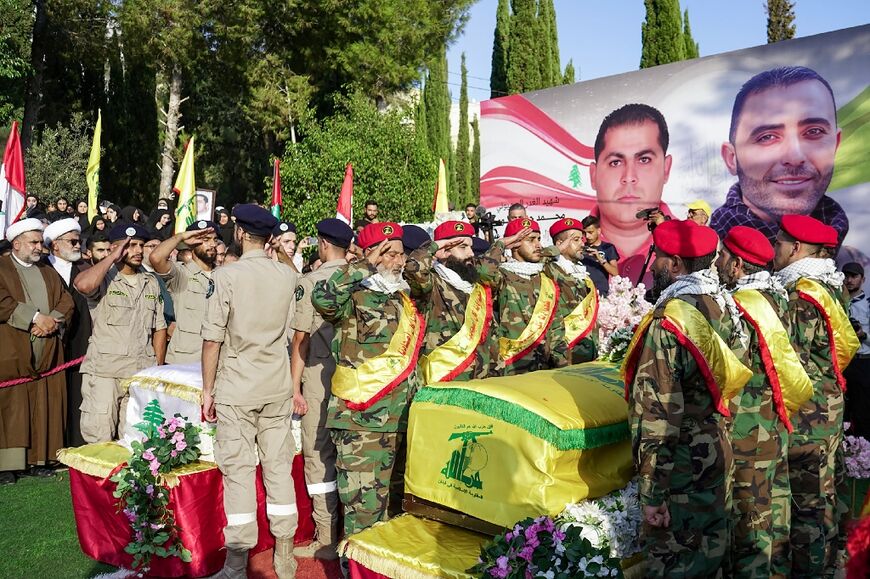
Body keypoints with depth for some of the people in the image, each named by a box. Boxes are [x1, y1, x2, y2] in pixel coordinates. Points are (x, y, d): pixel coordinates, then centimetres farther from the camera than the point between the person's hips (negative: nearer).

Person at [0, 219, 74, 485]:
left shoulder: (48, 272, 20)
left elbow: (66, 302, 11)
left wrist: (53, 320, -8)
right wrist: (35, 318, -16)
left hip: (46, 353, 5)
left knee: (43, 408, 4)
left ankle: (38, 459, 10)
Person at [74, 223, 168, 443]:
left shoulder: (151, 283, 16)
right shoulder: (104, 279, 0)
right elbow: (83, 285, -25)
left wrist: (158, 368, 10)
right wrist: (113, 257, -12)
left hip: (142, 373, 4)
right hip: (104, 373, -4)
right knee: (99, 442, -3)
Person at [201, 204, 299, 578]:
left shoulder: (225, 276, -10)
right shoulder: (288, 276, 2)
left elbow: (213, 339, -9)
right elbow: (294, 334, 7)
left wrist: (208, 389, 1)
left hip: (236, 390, -4)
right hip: (278, 388, 4)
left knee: (238, 471, 3)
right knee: (279, 467, 10)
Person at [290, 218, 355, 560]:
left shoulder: (310, 282, -8)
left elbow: (301, 338, -9)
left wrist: (295, 386, -4)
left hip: (321, 376, -5)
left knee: (319, 455, 4)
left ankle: (327, 540, 9)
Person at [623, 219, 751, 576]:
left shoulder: (668, 322, -22)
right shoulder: (724, 305, 2)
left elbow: (659, 415, -22)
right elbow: (731, 379, 10)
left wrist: (651, 492, -17)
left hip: (682, 467, -8)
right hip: (720, 454, 8)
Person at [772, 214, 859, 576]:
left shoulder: (802, 296, -21)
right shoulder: (828, 286, 9)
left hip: (806, 414, -10)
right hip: (829, 407, 10)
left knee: (807, 497, 1)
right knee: (825, 488, 21)